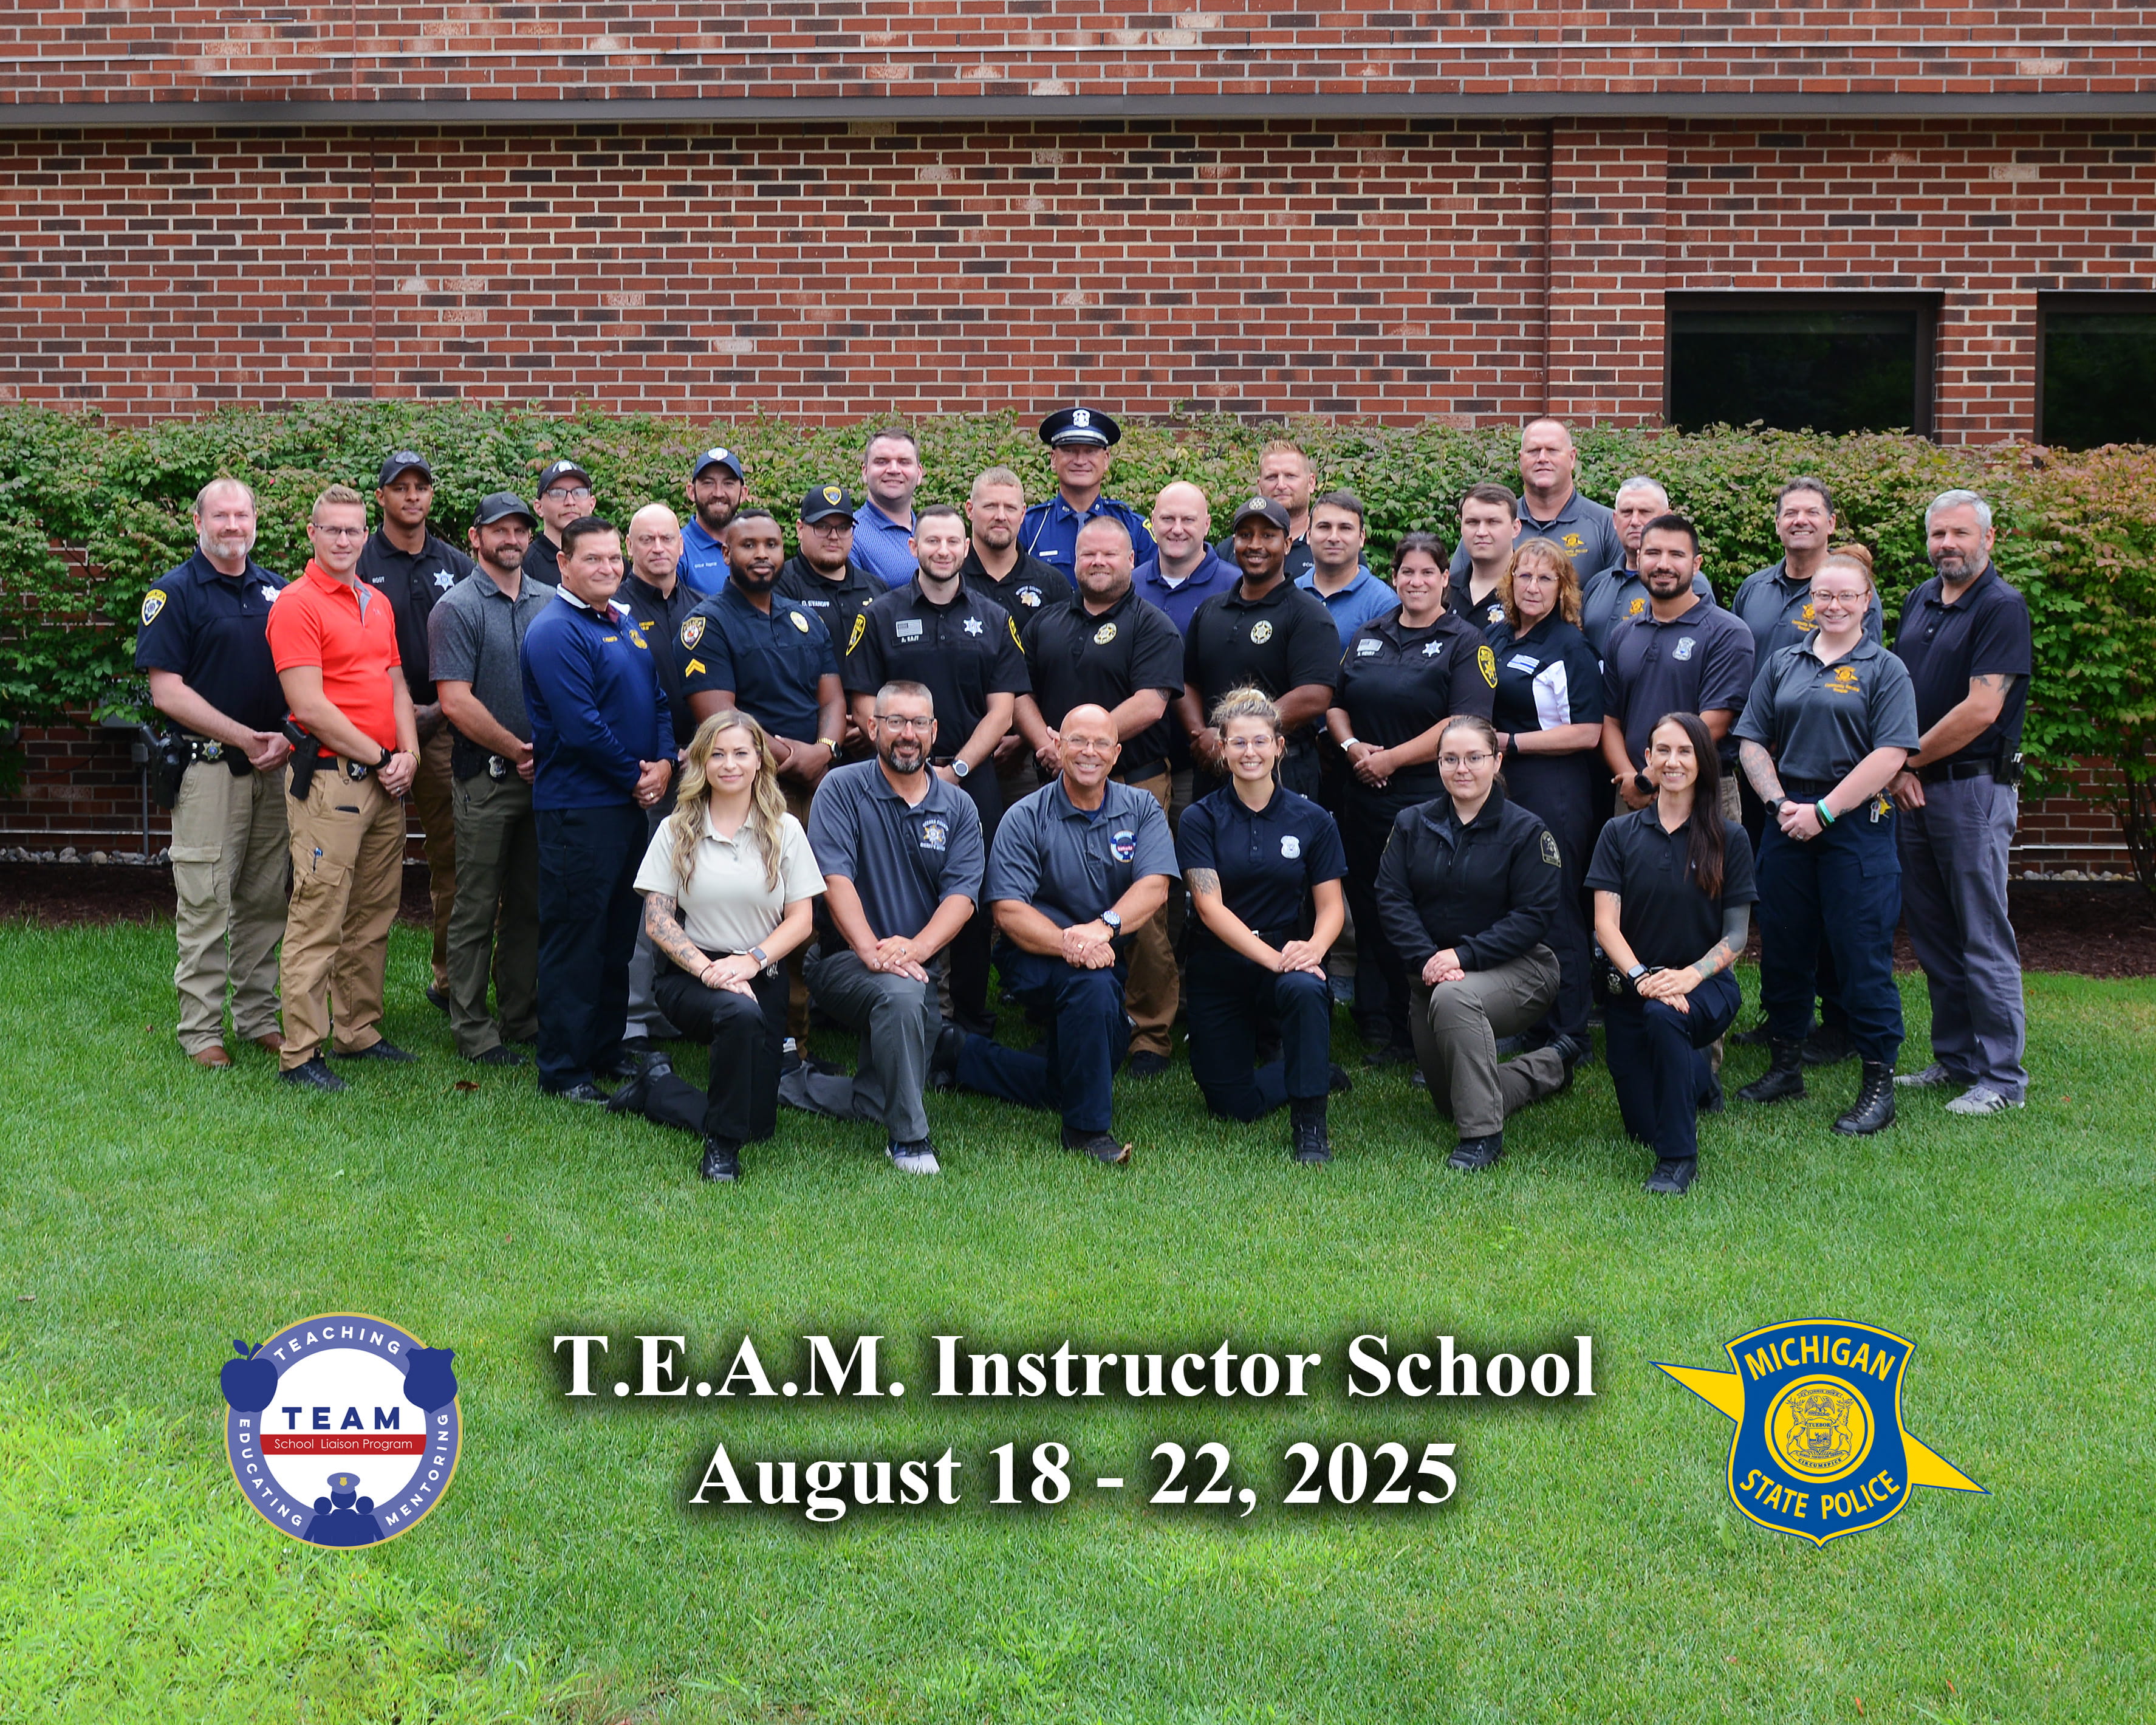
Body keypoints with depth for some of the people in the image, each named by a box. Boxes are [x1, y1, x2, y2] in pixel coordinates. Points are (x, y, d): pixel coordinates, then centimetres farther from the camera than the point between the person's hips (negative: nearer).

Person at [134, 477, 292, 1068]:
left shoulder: (277, 590, 12)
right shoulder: (175, 592, -3)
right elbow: (167, 691, -9)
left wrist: (286, 737, -3)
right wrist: (244, 738, -12)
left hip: (275, 769, 5)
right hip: (208, 769, -5)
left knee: (266, 902, 9)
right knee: (205, 903, -3)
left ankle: (259, 1015, 18)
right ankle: (200, 1028, 4)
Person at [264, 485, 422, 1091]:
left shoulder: (379, 604, 17)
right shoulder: (296, 604, -7)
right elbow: (310, 707, -14)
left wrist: (409, 754, 2)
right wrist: (378, 758, -10)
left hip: (387, 780, 8)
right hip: (330, 778, -8)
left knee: (374, 915, 12)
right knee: (318, 917, -7)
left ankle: (360, 1032, 22)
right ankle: (300, 1053, -4)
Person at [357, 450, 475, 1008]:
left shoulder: (456, 566, 12)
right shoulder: (359, 565, 1)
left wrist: (441, 706, -1)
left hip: (443, 725, 3)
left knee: (452, 857, 3)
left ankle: (449, 979, 13)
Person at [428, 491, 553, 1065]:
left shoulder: (551, 603, 11)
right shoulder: (457, 608, -4)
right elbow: (456, 701, -12)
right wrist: (518, 752, -10)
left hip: (545, 775, 5)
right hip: (486, 778, -5)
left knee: (531, 905, 11)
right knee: (477, 908, 0)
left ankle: (522, 1016, 21)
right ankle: (473, 1029, 6)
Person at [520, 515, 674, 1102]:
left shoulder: (627, 626, 15)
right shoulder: (556, 632, -13)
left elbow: (659, 700, 15)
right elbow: (581, 725, -20)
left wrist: (664, 763, -3)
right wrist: (635, 777, -11)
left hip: (631, 803, 9)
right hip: (578, 806, -9)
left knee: (619, 934, 15)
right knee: (576, 938, -4)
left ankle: (606, 1049, 26)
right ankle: (562, 1070, 3)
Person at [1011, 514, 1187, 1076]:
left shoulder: (1151, 627, 1)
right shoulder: (1044, 623, 17)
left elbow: (1149, 706, -11)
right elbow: (1020, 694, 13)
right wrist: (1045, 743, -6)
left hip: (1135, 785, -4)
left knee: (1144, 917, -6)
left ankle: (1150, 1035, 1)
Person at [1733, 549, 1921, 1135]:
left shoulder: (1885, 670, 1)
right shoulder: (1782, 665, 13)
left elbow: (1890, 754, -9)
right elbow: (1752, 742, 10)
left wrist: (1824, 810, -14)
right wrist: (1780, 803, -5)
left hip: (1856, 824, -4)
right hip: (1787, 823, 4)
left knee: (1862, 955, -4)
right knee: (1782, 948, 8)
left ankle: (1879, 1085, 3)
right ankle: (1786, 1066, 23)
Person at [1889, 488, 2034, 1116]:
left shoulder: (2003, 608, -10)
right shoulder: (1919, 602, 12)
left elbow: (1981, 709, -17)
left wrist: (1912, 759, -7)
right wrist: (1898, 768, -2)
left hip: (1974, 789, -7)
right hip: (1915, 791, 8)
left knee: (1984, 938, -4)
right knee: (1932, 936, 12)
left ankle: (2003, 1078, 2)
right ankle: (1954, 1059, 23)